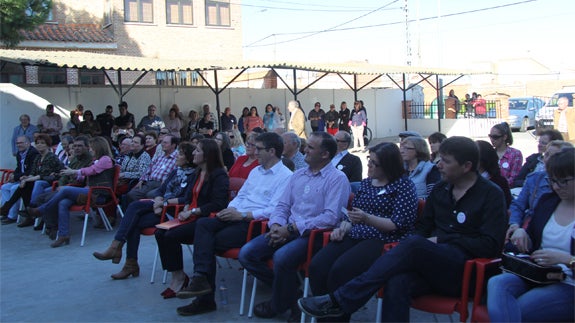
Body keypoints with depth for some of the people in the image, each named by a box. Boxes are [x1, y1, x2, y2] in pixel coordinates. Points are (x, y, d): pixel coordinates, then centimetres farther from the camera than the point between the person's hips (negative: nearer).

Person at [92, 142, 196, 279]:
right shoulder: (175, 171, 19)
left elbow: (187, 199, -17)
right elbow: (160, 190, 15)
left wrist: (164, 202, -15)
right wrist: (158, 202, -7)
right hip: (162, 206, 7)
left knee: (135, 222, -23)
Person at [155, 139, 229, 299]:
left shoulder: (219, 176, -11)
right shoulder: (197, 173, 17)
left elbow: (217, 204, -20)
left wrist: (192, 212, -18)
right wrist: (186, 209, 1)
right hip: (192, 217, 9)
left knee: (171, 235, -24)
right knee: (160, 233, -12)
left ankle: (179, 278, -7)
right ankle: (176, 276, -5)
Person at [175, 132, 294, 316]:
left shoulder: (285, 176, -7)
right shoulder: (256, 171, 22)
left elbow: (274, 210, -18)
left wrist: (242, 215, -20)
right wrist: (230, 209, 4)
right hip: (238, 217, 8)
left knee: (210, 242, -18)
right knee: (203, 224, -18)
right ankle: (201, 277, -26)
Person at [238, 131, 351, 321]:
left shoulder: (337, 179, -6)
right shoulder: (298, 175, 18)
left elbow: (331, 217, -16)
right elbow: (283, 205, 19)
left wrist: (291, 228, -17)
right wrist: (276, 225, -6)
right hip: (287, 230, 7)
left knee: (282, 257, -34)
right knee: (246, 254, -10)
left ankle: (279, 305, -4)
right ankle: (288, 290, 5)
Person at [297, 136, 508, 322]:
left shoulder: (491, 194, 2)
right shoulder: (441, 189, 18)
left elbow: (491, 245, -7)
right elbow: (423, 227, 20)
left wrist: (441, 241, -9)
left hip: (464, 271, -4)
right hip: (432, 266, 4)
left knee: (414, 245, -33)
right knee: (397, 283, -32)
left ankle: (340, 301, -29)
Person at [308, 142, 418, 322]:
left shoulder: (404, 185, 2)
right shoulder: (366, 183, 22)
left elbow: (398, 225, -8)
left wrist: (367, 218, -19)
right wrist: (342, 228, 4)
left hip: (383, 240, -6)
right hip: (355, 236, 6)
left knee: (340, 270, -32)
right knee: (317, 266, -21)